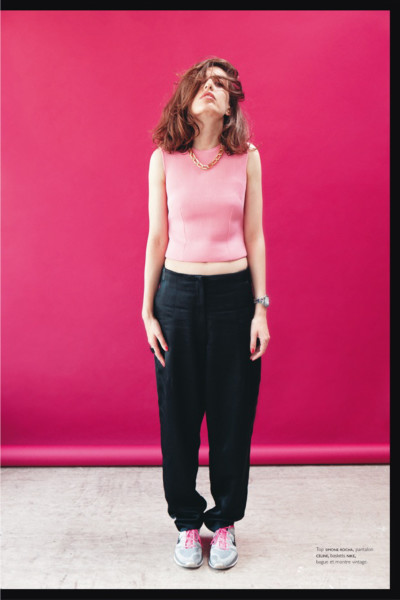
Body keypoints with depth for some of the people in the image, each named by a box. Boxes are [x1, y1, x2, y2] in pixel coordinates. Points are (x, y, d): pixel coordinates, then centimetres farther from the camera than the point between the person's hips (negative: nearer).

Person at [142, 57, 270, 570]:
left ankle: (224, 520, 28)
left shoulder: (247, 157, 2)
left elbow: (254, 235, 3)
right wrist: (147, 310, 2)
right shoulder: (164, 158, 2)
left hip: (233, 293, 0)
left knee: (232, 412, 7)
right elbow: (157, 237, 3)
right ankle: (186, 520, 28)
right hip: (178, 292, 0)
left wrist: (261, 307, -1)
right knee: (179, 411, 7)